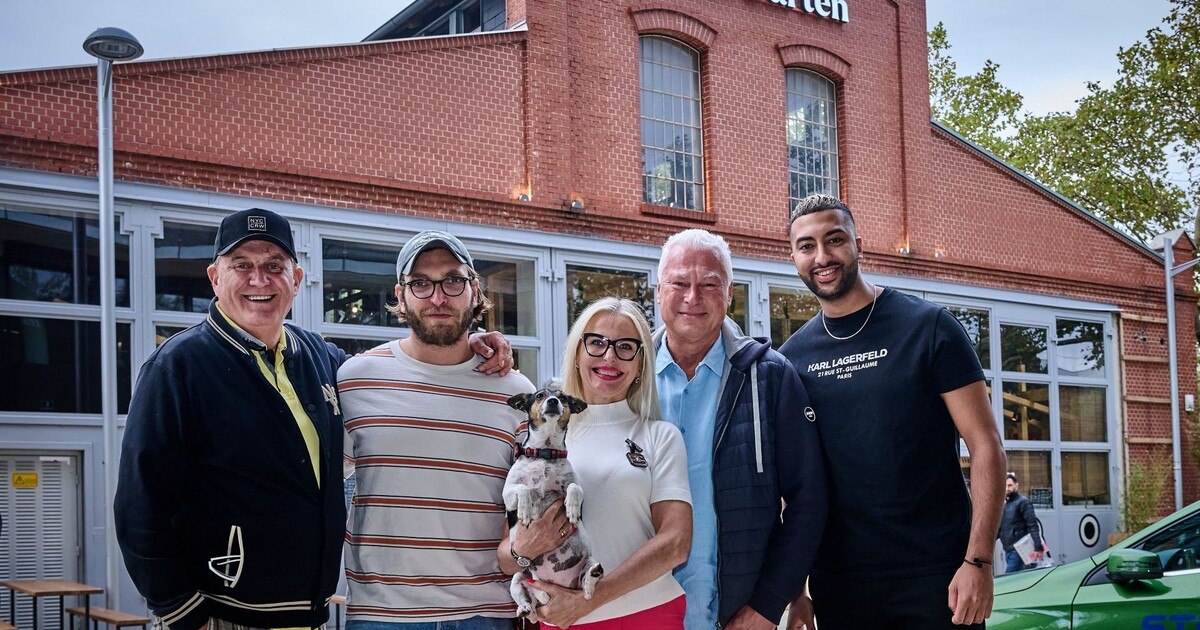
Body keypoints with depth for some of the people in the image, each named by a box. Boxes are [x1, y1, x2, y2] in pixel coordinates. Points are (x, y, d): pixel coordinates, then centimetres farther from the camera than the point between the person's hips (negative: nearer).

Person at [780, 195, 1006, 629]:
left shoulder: (928, 327, -4)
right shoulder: (793, 357, 6)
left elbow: (985, 446, -6)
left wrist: (978, 561, -14)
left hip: (937, 576, -3)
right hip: (838, 585, 3)